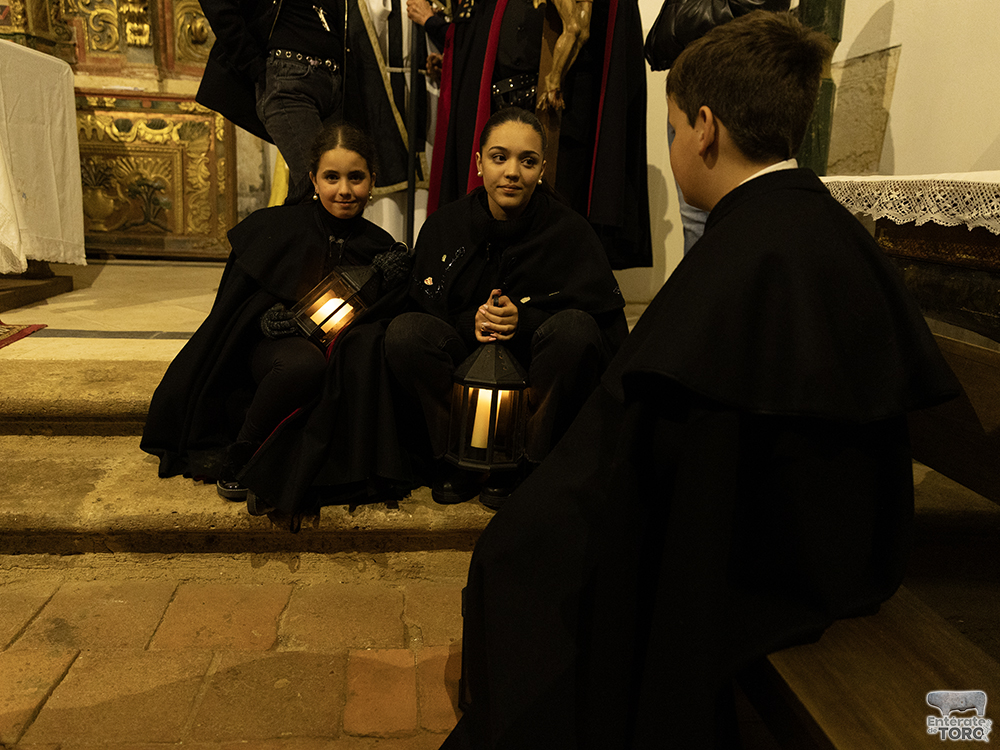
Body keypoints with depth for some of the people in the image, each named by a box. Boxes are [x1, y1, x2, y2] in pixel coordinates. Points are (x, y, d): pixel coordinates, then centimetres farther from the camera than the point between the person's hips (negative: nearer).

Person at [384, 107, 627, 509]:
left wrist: (525, 321, -23)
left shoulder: (569, 230, -4)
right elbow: (420, 309, 2)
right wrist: (469, 323, -19)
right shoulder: (444, 226, 4)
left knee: (575, 327, -31)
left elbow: (612, 332, -10)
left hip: (541, 384, -1)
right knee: (404, 332, -22)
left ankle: (522, 462, -14)